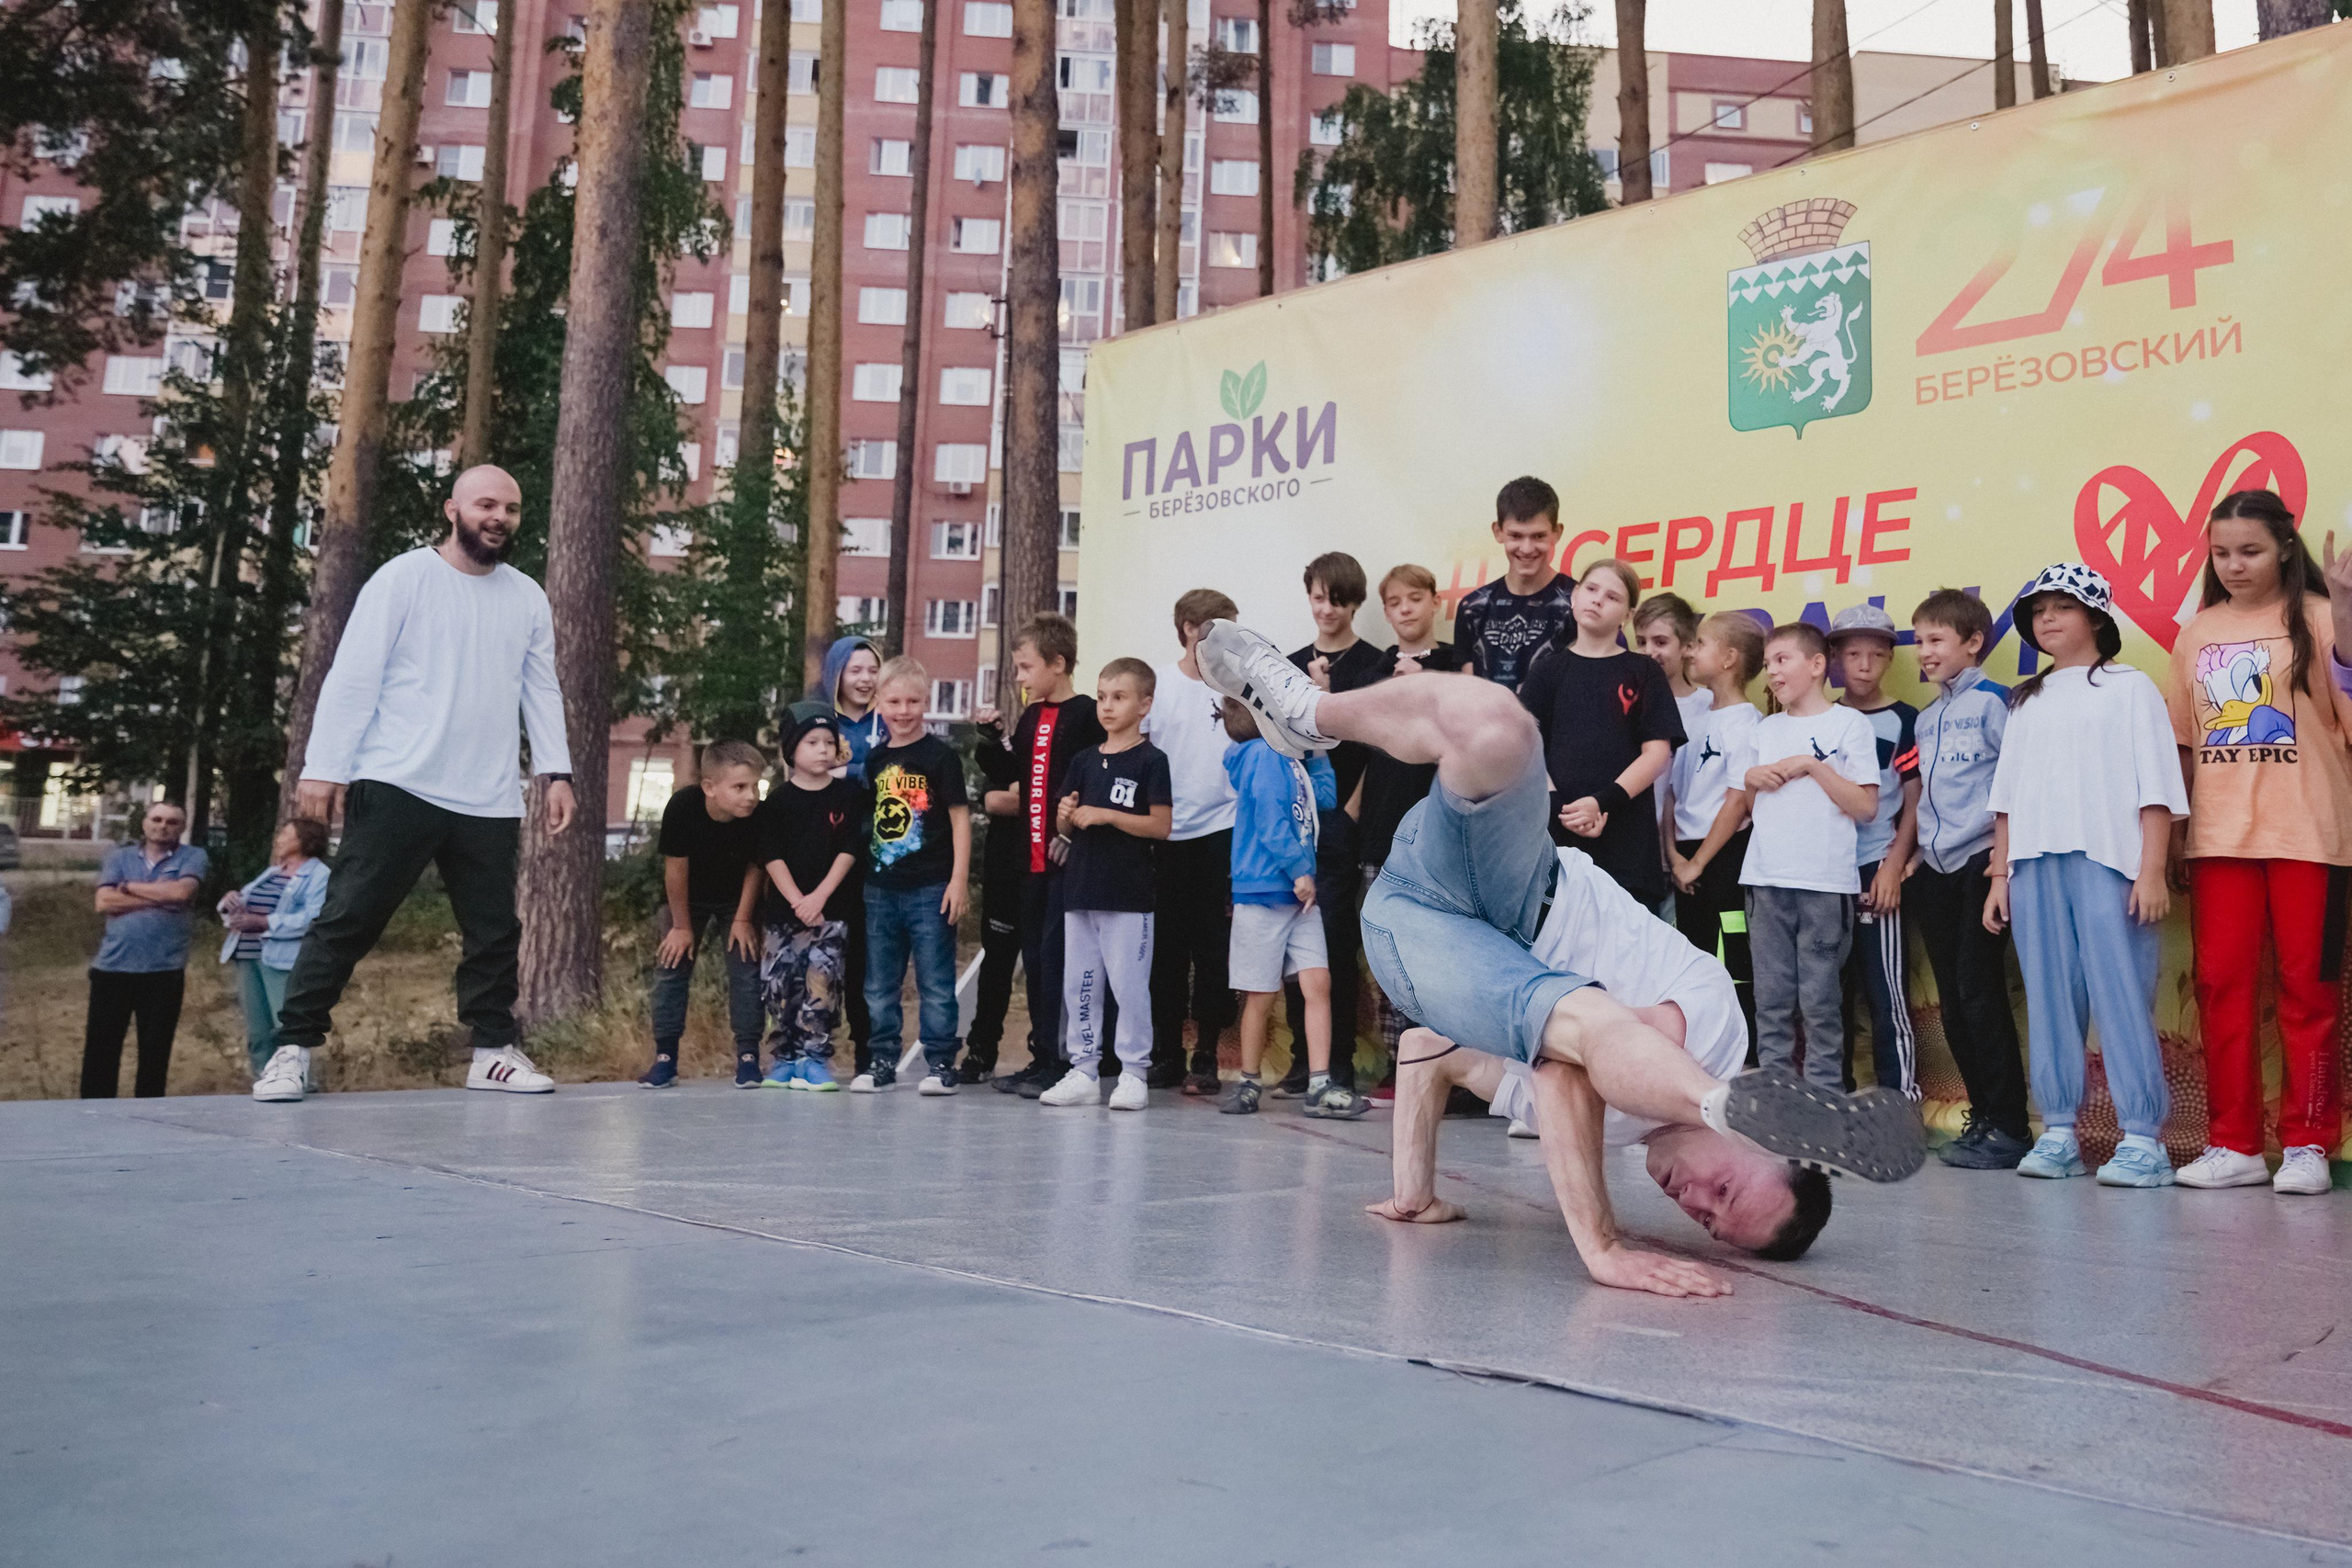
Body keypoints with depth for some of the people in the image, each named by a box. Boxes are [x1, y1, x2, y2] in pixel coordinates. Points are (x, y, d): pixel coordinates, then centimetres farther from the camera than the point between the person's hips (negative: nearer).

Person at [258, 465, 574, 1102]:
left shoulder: (528, 597, 13)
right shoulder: (403, 578, 0)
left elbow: (542, 690, 15)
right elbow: (352, 677, -4)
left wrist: (556, 772, 6)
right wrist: (324, 766, -10)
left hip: (490, 803, 4)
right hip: (397, 788, -4)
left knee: (495, 932, 8)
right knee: (347, 920, -4)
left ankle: (494, 1051, 19)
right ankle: (294, 1048, 4)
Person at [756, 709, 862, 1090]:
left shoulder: (849, 795, 3)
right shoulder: (777, 800, 3)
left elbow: (849, 850, -2)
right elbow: (770, 855, -2)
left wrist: (819, 896, -11)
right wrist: (797, 900, -12)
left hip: (832, 909, -1)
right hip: (782, 908, 1)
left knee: (822, 983, -9)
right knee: (779, 984, 2)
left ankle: (814, 1059, -2)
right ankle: (783, 1058, 15)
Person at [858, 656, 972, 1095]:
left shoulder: (941, 756, -6)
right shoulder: (875, 759, 10)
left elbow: (960, 818, -7)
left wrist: (958, 881, -12)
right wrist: (864, 874, 12)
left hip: (930, 891, -5)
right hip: (880, 889, 5)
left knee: (936, 984, 1)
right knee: (879, 986, 11)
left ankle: (941, 1063, 9)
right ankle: (882, 1061, 21)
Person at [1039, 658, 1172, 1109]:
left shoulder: (1150, 760, -4)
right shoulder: (1085, 760, 14)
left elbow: (1162, 826, -11)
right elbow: (1065, 826, 18)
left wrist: (1106, 815, -17)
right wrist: (1066, 815, -5)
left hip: (1129, 895, -6)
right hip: (1081, 888, 6)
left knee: (1129, 984, -4)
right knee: (1078, 983, 9)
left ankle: (1134, 1073, 5)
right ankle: (1083, 1070, 17)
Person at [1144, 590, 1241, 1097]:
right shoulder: (1156, 683, 5)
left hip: (1222, 832, 0)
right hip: (1165, 835, 1)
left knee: (1214, 948, 1)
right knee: (1165, 948, 6)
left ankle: (1206, 1057, 8)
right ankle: (1167, 1054, 16)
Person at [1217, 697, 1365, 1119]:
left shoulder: (1288, 757, 15)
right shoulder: (1263, 754, -12)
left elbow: (1325, 796, 18)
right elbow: (1271, 823, -17)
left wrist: (1317, 748, 14)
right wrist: (1300, 871, -13)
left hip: (1298, 894, 8)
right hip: (1264, 893, -7)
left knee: (1318, 982, -3)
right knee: (1261, 994, 3)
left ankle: (1320, 1085, -3)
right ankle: (1248, 1083, 18)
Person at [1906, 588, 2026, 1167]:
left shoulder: (1992, 701, -5)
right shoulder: (1926, 718, 18)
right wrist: (1912, 854, 15)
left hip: (1980, 862, -7)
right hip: (1935, 870, 8)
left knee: (1979, 993, -9)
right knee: (1953, 1002, 8)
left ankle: (2008, 1125, -2)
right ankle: (1982, 1116, 17)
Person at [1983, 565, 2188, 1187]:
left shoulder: (2129, 687, 7)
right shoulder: (2025, 701, 21)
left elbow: (2156, 787, -1)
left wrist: (2152, 870, -9)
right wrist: (2000, 874, 12)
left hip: (2107, 862, -5)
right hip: (2034, 864, 5)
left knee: (2122, 996, -8)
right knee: (2049, 1000, 4)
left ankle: (2142, 1139, -6)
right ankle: (2058, 1132, 8)